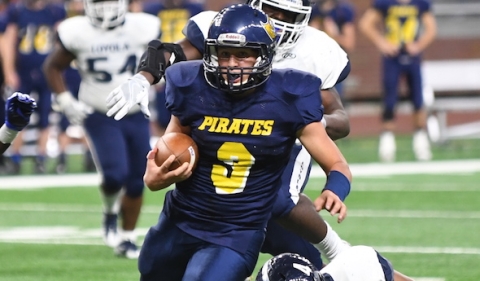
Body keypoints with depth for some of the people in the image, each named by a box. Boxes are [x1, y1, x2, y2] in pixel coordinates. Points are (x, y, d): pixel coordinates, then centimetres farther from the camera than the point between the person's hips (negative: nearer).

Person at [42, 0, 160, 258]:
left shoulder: (141, 29, -6)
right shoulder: (78, 33, -10)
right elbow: (52, 67, 3)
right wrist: (66, 102, -6)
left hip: (136, 117, 3)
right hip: (100, 118, -3)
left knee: (136, 182, 4)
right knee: (115, 175, -20)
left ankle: (127, 239, 22)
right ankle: (110, 213, 13)